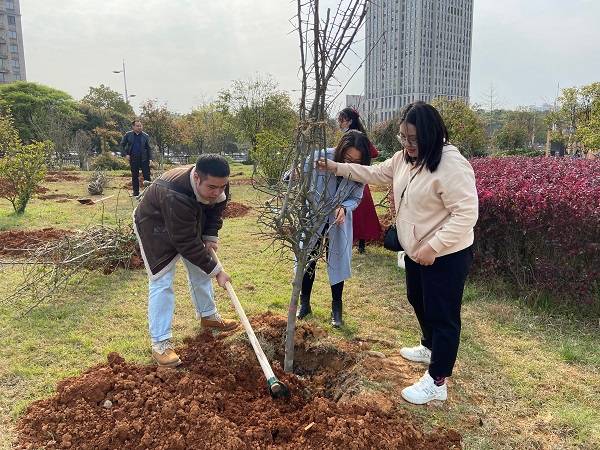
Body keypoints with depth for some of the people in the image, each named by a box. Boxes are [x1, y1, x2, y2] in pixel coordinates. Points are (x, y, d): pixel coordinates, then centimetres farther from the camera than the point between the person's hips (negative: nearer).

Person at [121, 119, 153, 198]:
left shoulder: (145, 136, 3)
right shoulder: (128, 135, 3)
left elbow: (149, 148, 5)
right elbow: (122, 145, 9)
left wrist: (150, 158, -5)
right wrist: (125, 154, -4)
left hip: (144, 159, -1)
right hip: (133, 159, 1)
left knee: (147, 176, -4)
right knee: (134, 176, 9)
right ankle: (136, 192, 17)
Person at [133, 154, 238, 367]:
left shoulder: (217, 185, -23)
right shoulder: (174, 196, -44)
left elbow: (216, 209, 1)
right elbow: (186, 243, -37)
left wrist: (210, 236, -13)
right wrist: (216, 271, -30)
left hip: (190, 223, 7)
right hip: (155, 226, -7)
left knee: (200, 270, 15)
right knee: (162, 282, -11)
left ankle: (208, 316, 35)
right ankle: (160, 343, -3)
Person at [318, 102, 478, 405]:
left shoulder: (452, 165, -26)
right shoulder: (405, 157, 2)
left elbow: (466, 214, -28)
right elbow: (376, 174, 13)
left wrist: (434, 246, -30)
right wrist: (337, 167, 5)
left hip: (446, 255, -9)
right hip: (417, 250, 10)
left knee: (443, 315, 2)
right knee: (418, 301, 26)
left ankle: (437, 383, 16)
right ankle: (430, 348, 51)